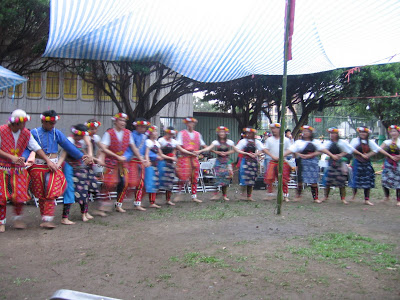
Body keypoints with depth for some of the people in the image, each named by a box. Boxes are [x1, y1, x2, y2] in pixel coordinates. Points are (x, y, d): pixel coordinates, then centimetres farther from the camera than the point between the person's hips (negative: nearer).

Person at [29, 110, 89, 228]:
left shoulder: (57, 133, 8)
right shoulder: (34, 133, 2)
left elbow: (68, 146, 6)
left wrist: (81, 156, 0)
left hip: (53, 166, 1)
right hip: (38, 166, -1)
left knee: (51, 194, -9)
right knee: (41, 195, 6)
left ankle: (47, 220, -9)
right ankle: (45, 218, 17)